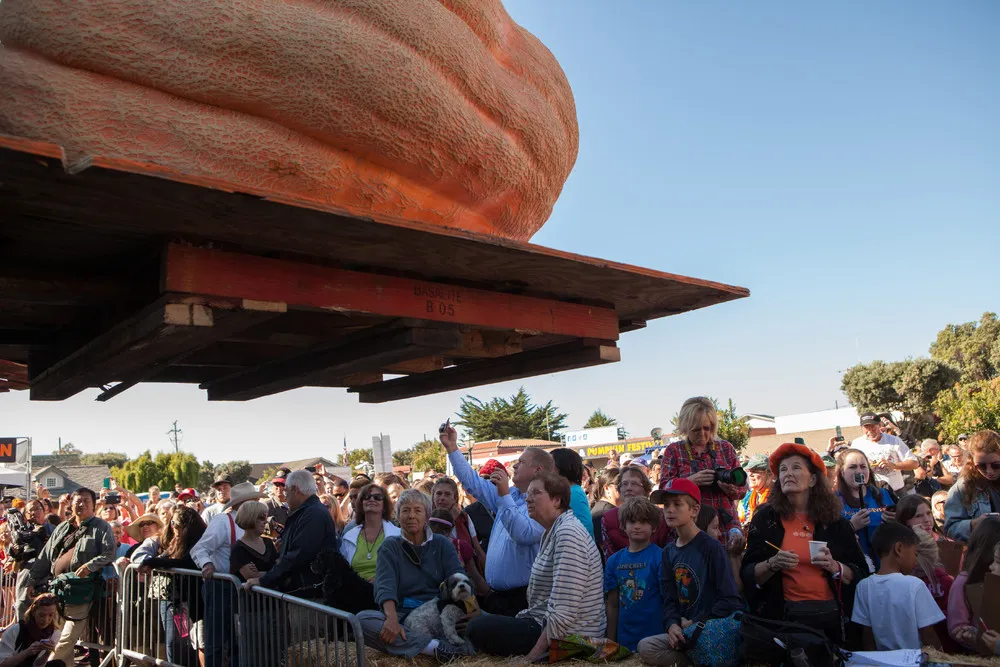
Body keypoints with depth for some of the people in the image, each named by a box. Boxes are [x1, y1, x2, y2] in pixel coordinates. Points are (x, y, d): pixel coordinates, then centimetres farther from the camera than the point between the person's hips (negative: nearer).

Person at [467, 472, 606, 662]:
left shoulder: (568, 534, -21)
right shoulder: (552, 532, 12)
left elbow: (563, 611, -26)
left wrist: (533, 656, -20)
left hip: (569, 637, -10)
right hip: (549, 624, 10)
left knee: (479, 628, -12)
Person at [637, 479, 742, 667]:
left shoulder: (712, 547, -9)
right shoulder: (669, 552, 12)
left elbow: (732, 600, -13)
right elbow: (669, 598, 9)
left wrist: (696, 624, -13)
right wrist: (672, 624, -12)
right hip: (684, 630, 7)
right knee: (646, 648, -21)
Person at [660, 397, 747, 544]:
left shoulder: (726, 448, 14)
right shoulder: (674, 450, 8)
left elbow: (742, 489, 11)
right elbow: (664, 487, -2)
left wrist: (730, 488, -12)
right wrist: (692, 480, -18)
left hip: (726, 527, 2)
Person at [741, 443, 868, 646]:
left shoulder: (834, 521, 4)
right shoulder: (765, 518, 0)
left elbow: (860, 574, 5)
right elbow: (748, 575, -2)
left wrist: (833, 566, -13)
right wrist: (772, 565, -19)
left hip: (830, 616, 1)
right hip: (783, 616, -1)